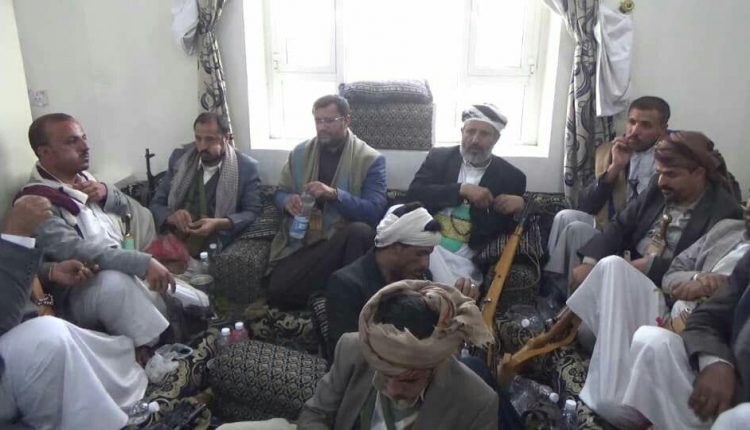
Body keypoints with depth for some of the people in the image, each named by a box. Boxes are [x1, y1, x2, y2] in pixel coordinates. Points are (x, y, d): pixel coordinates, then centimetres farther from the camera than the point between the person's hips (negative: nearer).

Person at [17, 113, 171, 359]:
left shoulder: (82, 178, 10)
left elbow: (124, 207, 23)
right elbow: (74, 251, -30)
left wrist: (106, 193, -2)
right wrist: (143, 263, -40)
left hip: (125, 273, 8)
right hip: (80, 295, -8)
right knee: (114, 282, -41)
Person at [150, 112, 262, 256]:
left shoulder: (246, 167, -1)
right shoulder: (179, 158, 8)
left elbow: (253, 212, -3)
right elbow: (156, 204, 11)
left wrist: (218, 224, -20)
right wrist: (171, 217, -13)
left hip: (215, 242, -2)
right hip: (174, 236, 3)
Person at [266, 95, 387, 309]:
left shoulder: (371, 159, -2)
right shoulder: (300, 152, 11)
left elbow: (375, 211, -10)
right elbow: (279, 193, 17)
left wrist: (334, 194, -24)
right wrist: (287, 201, -9)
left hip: (342, 240, -2)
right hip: (300, 240, 3)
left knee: (360, 231, -37)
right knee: (278, 289, -23)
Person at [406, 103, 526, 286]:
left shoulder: (511, 176, 9)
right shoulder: (439, 157, 11)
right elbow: (413, 194, -4)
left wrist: (520, 206, -11)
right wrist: (461, 189, -12)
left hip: (469, 256, 0)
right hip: (428, 242, 0)